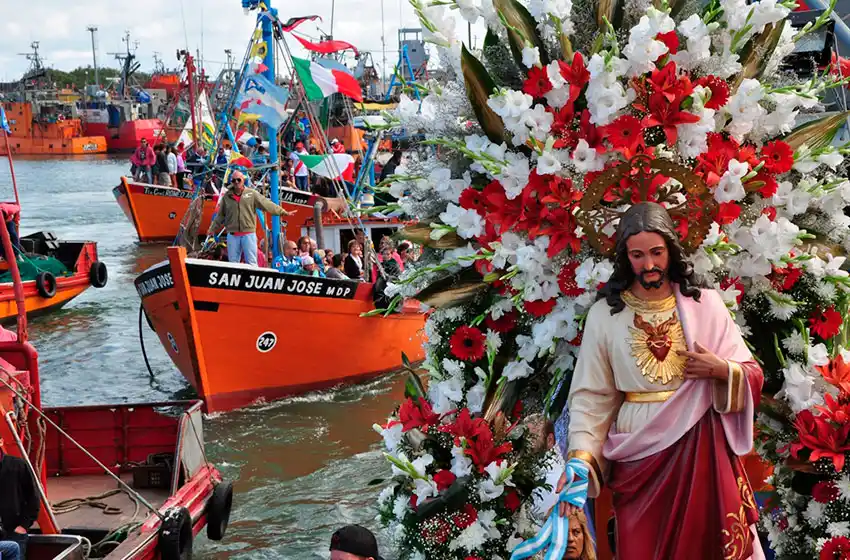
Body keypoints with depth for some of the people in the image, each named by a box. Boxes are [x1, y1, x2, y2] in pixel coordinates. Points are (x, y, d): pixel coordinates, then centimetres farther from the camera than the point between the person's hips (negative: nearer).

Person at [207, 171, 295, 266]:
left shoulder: (252, 194, 1)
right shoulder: (227, 197, 8)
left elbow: (267, 204, -2)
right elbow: (220, 215, 15)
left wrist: (283, 212, -7)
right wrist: (213, 229, 12)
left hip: (249, 234, -2)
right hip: (232, 236, 3)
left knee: (252, 263, -3)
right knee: (232, 263, 8)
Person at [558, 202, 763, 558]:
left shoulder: (705, 304, 1)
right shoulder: (604, 315, -2)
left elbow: (752, 376, 4)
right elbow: (591, 396, -2)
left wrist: (722, 370, -16)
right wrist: (580, 456, -14)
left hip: (702, 446, 1)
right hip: (639, 453, -1)